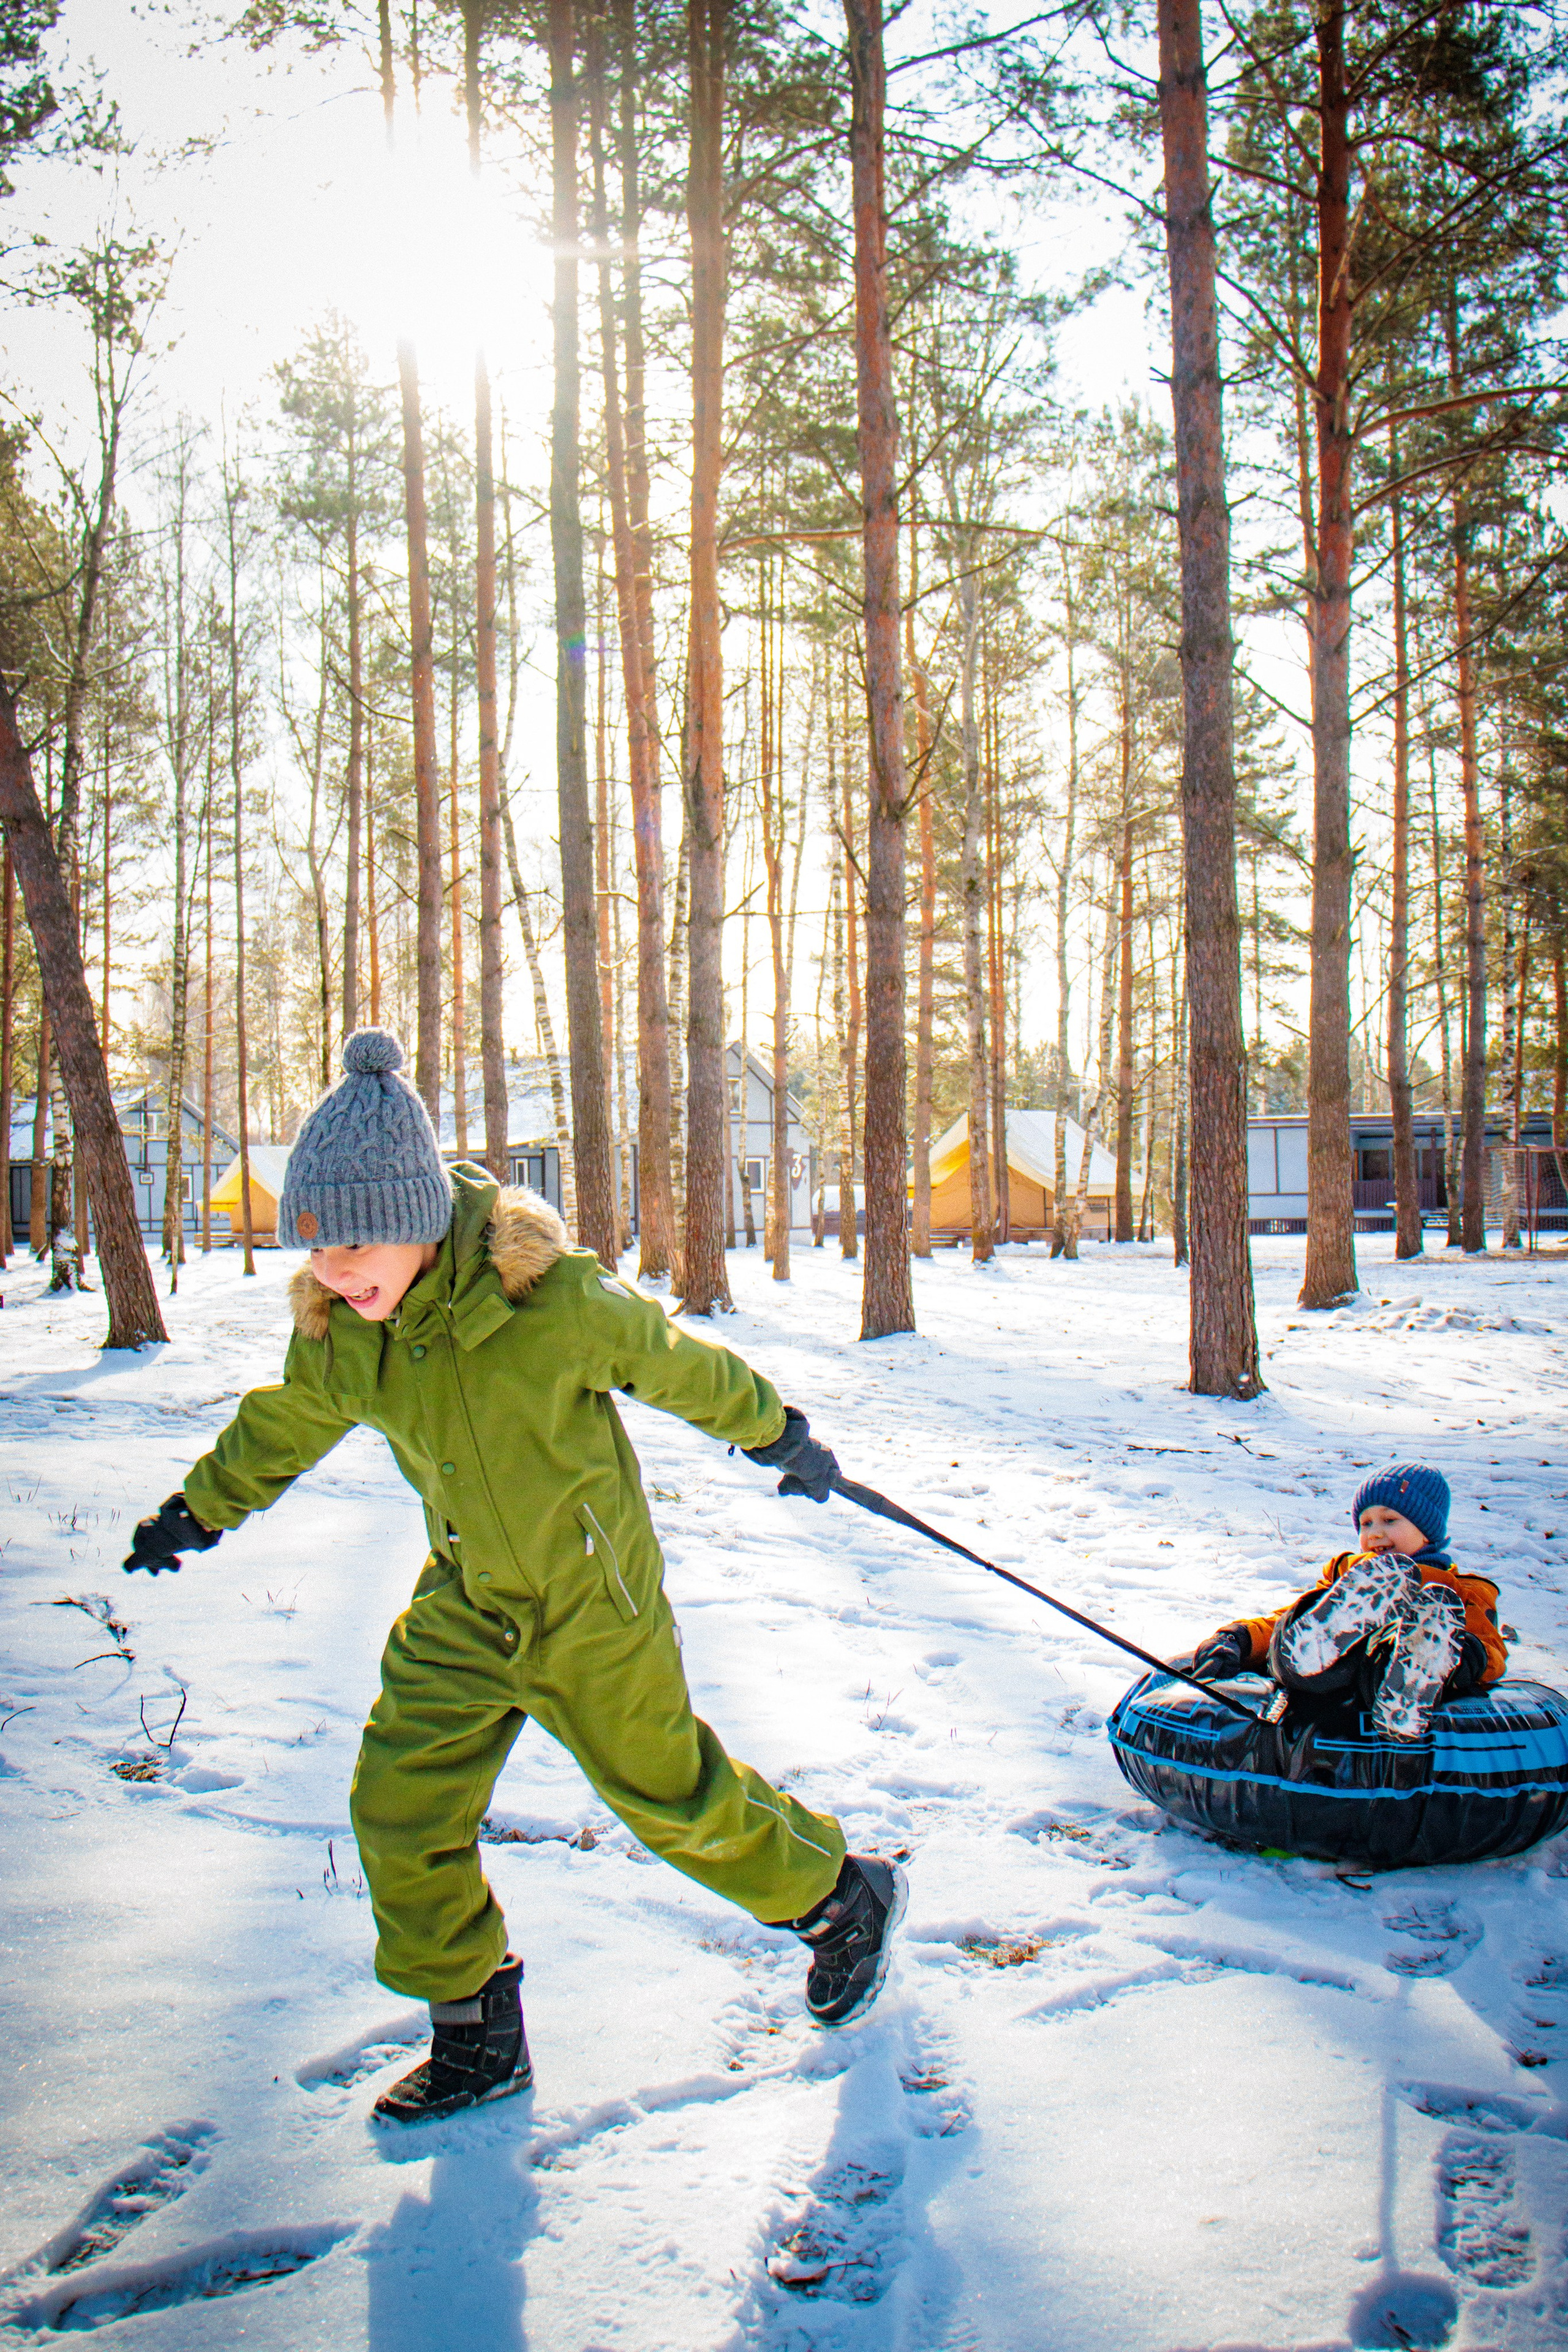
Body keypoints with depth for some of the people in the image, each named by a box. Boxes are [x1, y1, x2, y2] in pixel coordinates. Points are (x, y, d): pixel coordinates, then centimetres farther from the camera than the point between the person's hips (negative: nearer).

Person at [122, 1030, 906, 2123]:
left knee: (670, 1791, 7)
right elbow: (282, 1427, 12)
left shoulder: (549, 1299, -28)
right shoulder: (336, 1331, -10)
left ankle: (845, 1896, 34)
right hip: (466, 1604, 6)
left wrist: (780, 1435, 3)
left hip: (590, 1596, -5)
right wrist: (200, 1510, 25)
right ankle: (476, 2035, 23)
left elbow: (678, 1364, -11)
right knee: (400, 1806, 2)